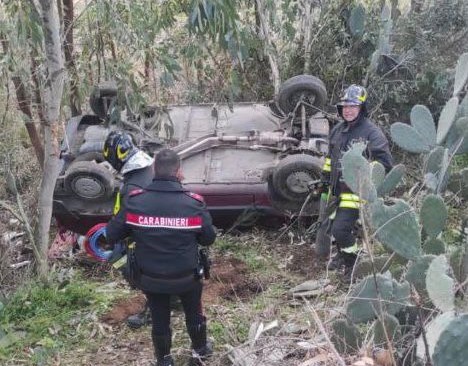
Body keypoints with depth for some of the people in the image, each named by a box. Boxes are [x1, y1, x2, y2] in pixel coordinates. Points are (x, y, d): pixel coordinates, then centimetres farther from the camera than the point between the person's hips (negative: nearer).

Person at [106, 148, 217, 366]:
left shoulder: (134, 201, -18)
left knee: (159, 319, 23)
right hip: (186, 276, -1)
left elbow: (111, 235, -8)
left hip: (150, 277, 1)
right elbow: (208, 238, -6)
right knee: (194, 313, 27)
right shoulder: (194, 204, -20)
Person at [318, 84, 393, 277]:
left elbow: (385, 163, -16)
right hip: (337, 188, 8)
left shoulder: (371, 132, -13)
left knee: (340, 229, -13)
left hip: (356, 190, -8)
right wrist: (326, 175, 23)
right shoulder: (337, 130, 10)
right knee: (332, 224, 19)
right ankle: (342, 254, 45)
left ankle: (353, 262, 12)